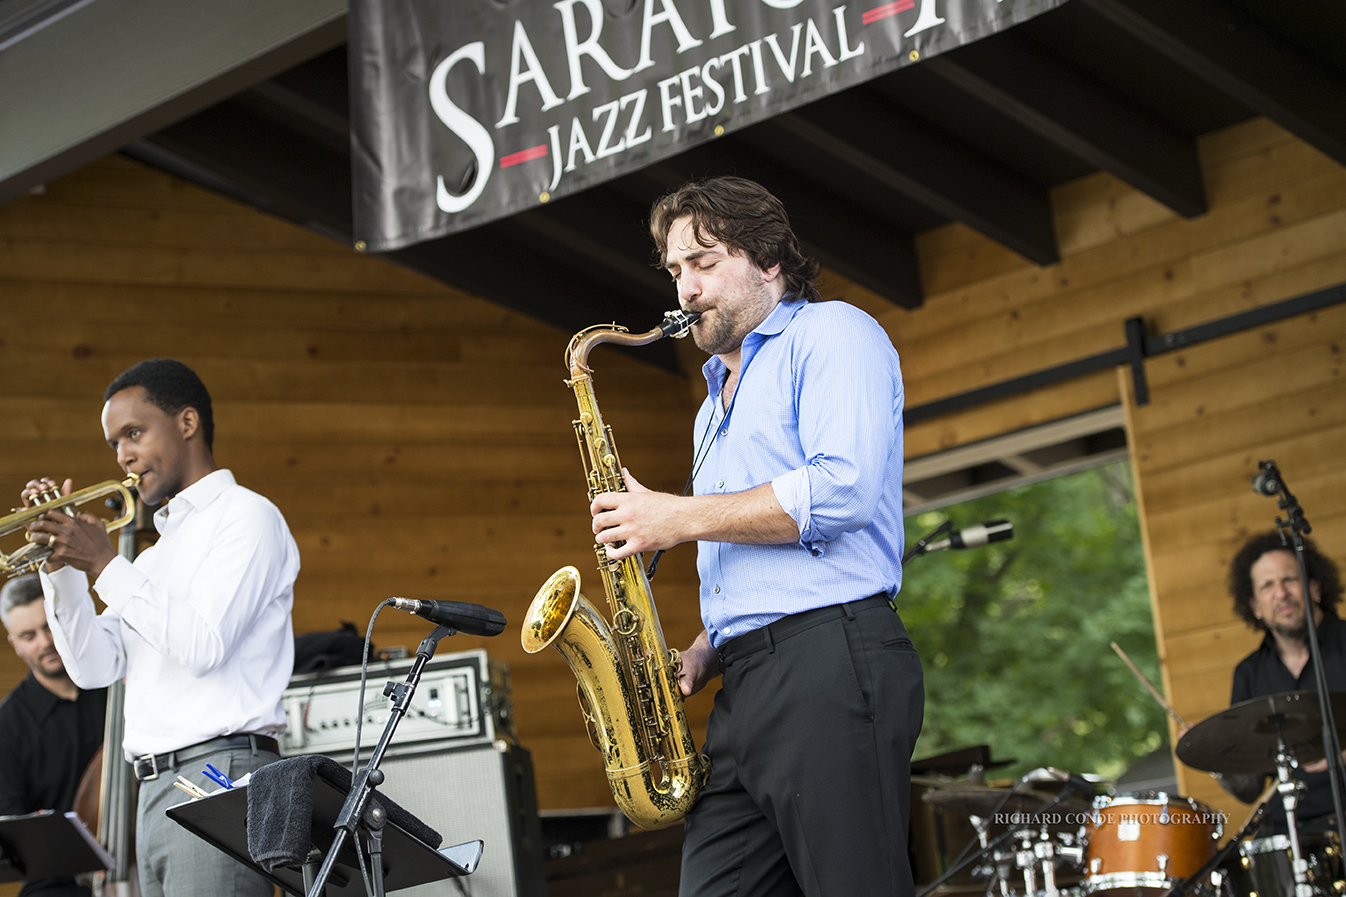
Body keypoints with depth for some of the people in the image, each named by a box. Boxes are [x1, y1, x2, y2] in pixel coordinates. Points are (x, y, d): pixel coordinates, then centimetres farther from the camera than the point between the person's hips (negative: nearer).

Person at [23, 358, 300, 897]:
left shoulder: (245, 517, -1)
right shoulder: (157, 552, 24)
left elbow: (204, 646, -15)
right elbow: (95, 667, 15)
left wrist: (105, 566, -11)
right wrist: (60, 565, 5)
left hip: (220, 776, -8)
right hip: (154, 789, 8)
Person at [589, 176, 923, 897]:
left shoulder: (832, 334, 2)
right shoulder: (716, 404, 29)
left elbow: (845, 488, -16)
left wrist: (679, 517, -10)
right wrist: (699, 656, 12)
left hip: (832, 663, -9)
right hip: (742, 689, 9)